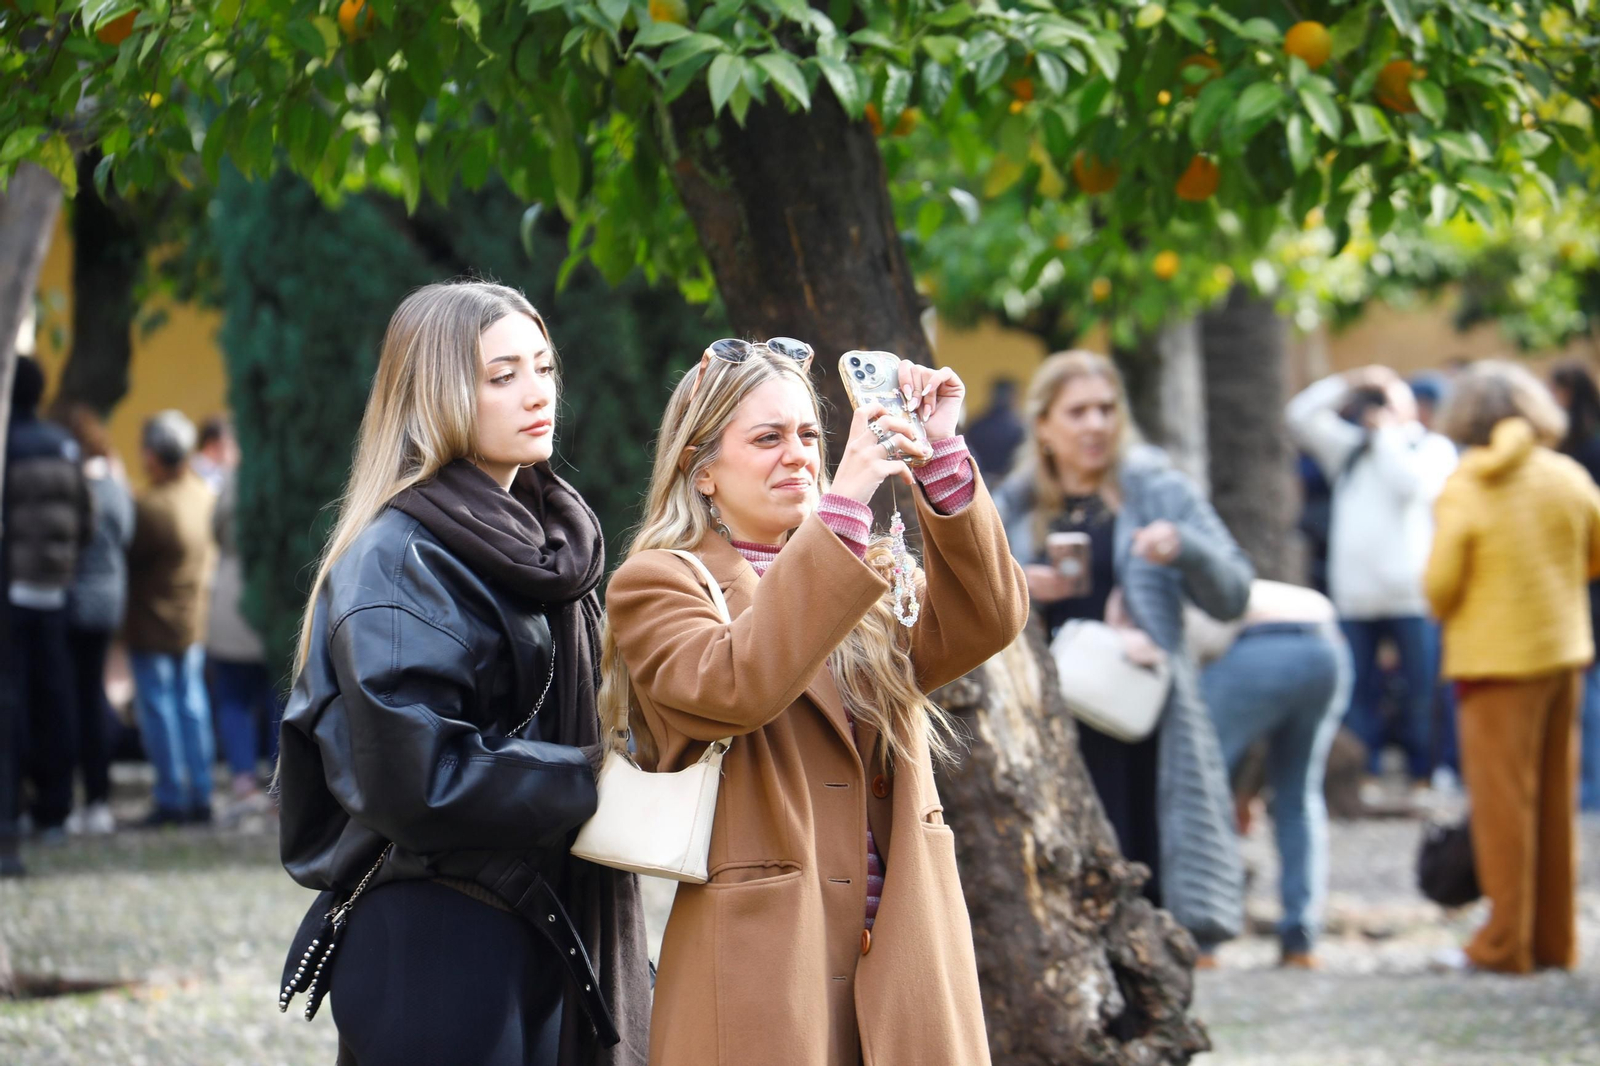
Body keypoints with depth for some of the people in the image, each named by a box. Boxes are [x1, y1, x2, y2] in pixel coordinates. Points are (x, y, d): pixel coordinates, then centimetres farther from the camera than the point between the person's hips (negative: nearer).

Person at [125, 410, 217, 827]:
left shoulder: (150, 508, -25)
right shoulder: (201, 492, -1)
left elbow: (123, 553, -15)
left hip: (152, 624, -7)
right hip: (193, 620, 7)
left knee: (158, 705, 1)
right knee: (192, 702, 13)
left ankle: (171, 799, 3)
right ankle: (200, 796, 16)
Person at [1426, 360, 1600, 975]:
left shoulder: (1463, 492, -14)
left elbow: (1440, 586, -12)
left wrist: (1451, 618, 10)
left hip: (1496, 659, -5)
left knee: (1502, 799, 0)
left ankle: (1505, 943, 2)